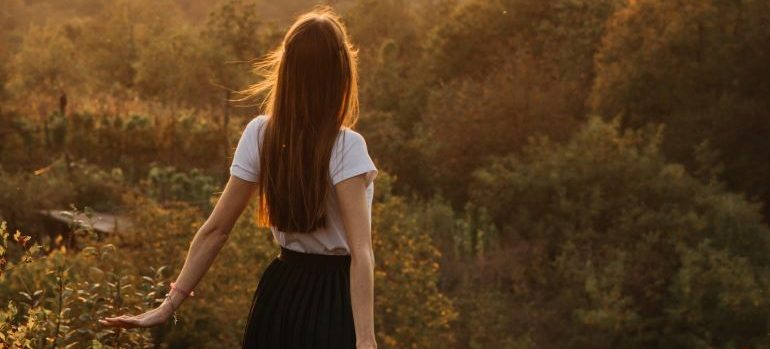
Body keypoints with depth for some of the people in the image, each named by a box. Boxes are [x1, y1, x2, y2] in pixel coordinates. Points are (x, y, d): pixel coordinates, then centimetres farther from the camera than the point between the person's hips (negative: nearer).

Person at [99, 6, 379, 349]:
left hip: (279, 294, 5)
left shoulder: (260, 135, -4)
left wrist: (169, 305, 1)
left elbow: (216, 229, -4)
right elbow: (360, 251, -25)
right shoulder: (346, 147, -18)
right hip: (330, 298, -5)